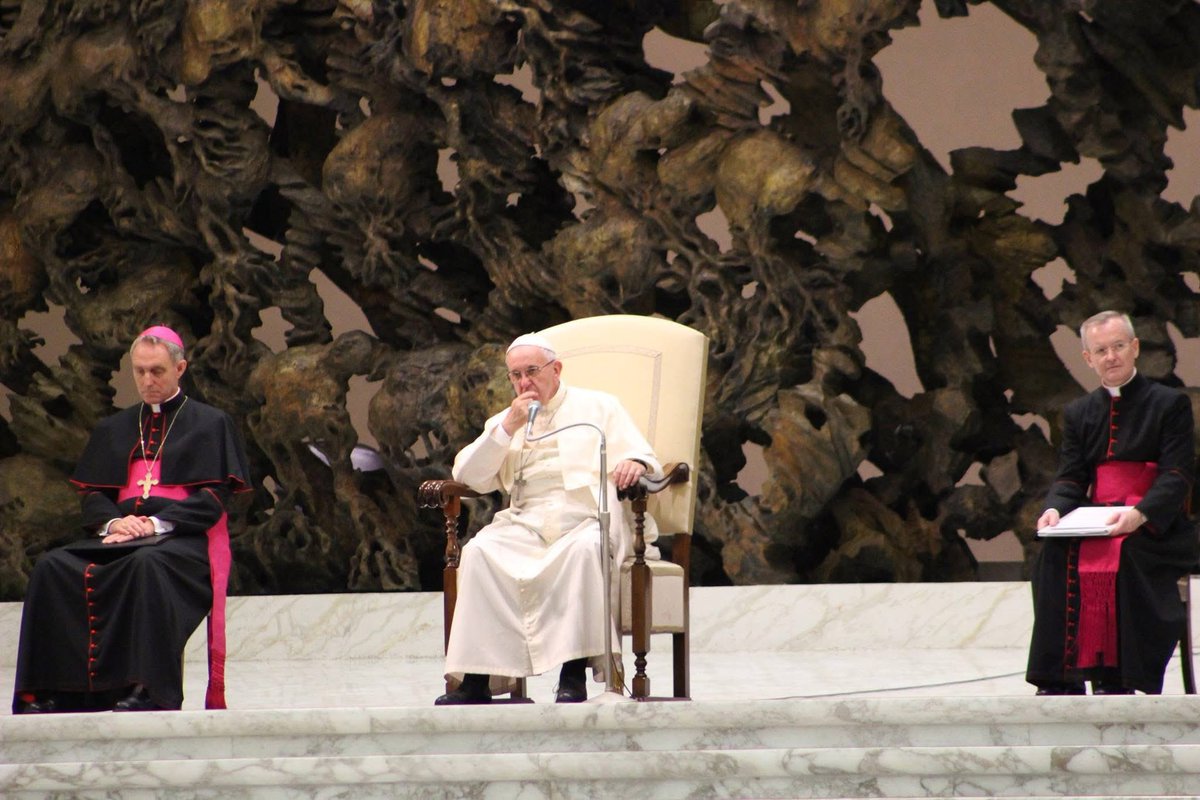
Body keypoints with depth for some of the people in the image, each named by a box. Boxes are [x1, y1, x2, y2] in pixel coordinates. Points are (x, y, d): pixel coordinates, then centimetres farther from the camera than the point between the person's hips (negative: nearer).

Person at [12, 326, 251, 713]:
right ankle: (48, 692, -32)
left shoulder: (210, 424, 11)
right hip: (119, 536, 5)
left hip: (183, 540, -5)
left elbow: (212, 500, 0)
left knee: (147, 563, -41)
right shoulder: (114, 429, 25)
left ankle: (145, 692, -47)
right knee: (53, 567, -26)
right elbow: (92, 496, 17)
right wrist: (112, 522, -7)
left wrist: (158, 523, -15)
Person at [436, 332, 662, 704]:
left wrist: (634, 464, -18)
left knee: (583, 548, -38)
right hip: (526, 522, 3)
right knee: (480, 551, -28)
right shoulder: (504, 422, 26)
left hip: (586, 517, -3)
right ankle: (477, 680, -33)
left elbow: (643, 459, 8)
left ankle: (574, 673, -39)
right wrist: (508, 429, 3)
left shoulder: (599, 407, 18)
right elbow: (467, 476, 14)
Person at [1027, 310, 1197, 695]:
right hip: (1096, 523, 4)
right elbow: (1070, 478, 10)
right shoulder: (1079, 413, 18)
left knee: (1123, 558, -35)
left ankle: (1114, 679, -32)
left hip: (1156, 530, -4)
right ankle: (1061, 679, -28)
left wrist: (1139, 514, -26)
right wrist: (1054, 509, -15)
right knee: (1055, 554, -27)